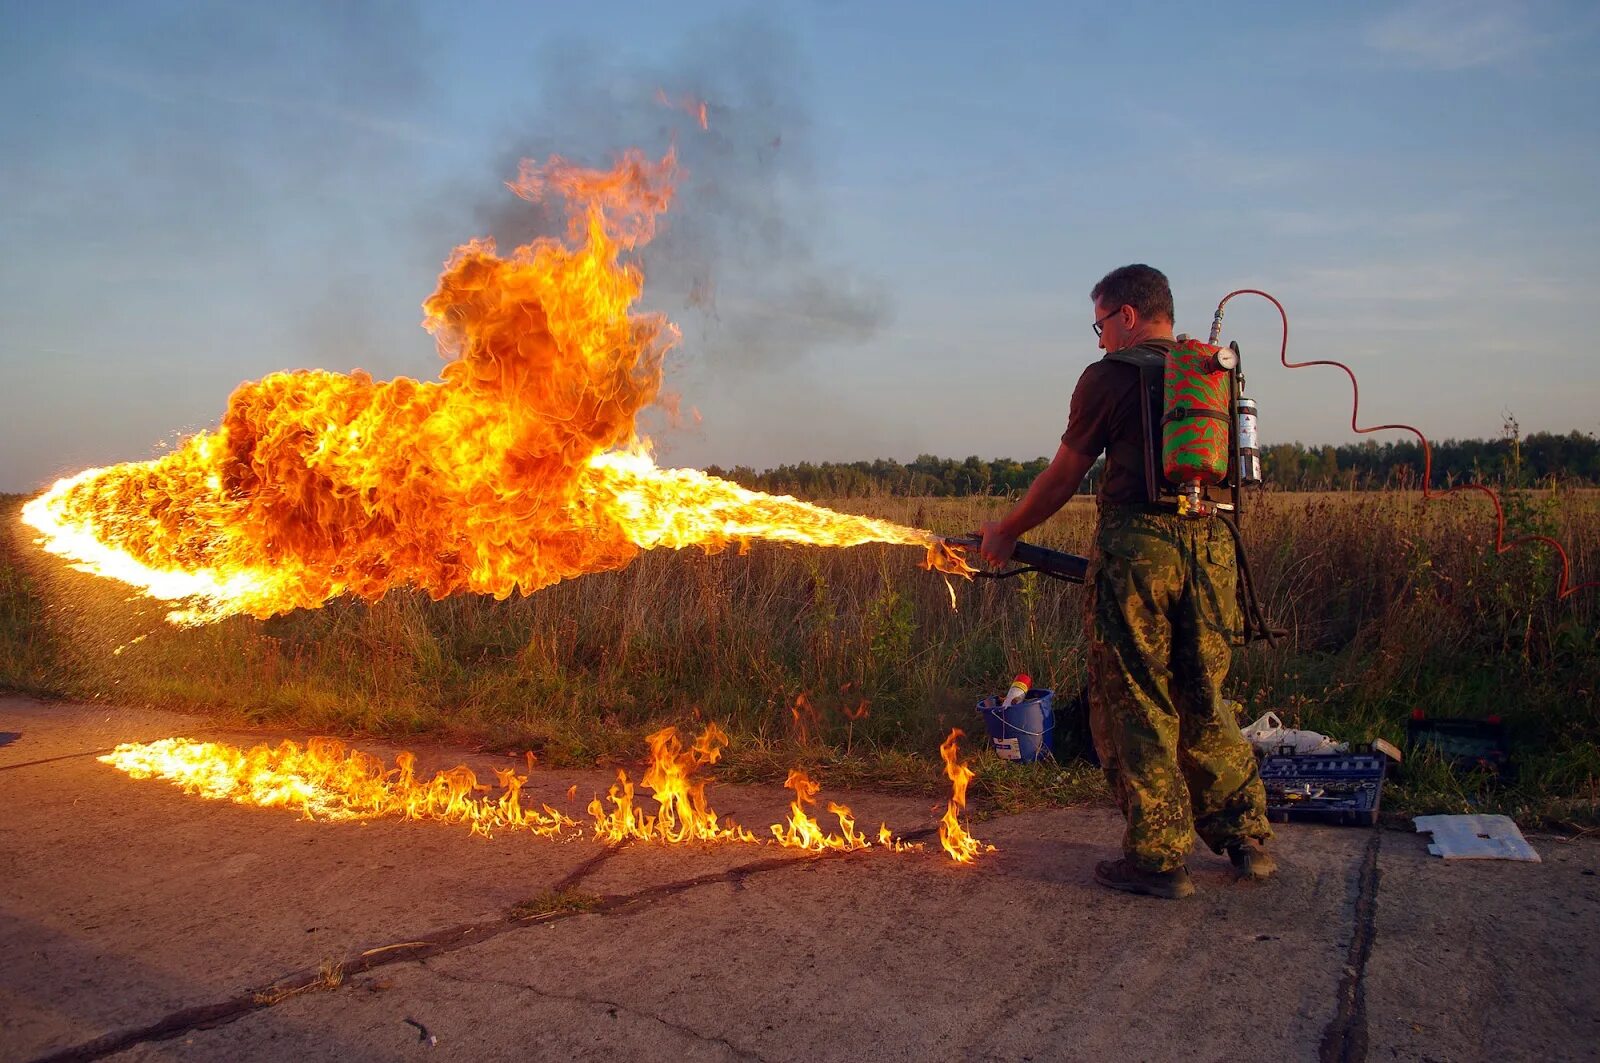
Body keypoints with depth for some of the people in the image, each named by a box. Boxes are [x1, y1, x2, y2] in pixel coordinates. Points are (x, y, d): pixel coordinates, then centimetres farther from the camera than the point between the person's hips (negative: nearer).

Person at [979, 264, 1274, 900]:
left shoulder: (1111, 376, 0)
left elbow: (1062, 477, 4)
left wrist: (1006, 533, 18)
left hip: (1138, 546, -6)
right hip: (1212, 544, 6)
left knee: (1135, 706, 2)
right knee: (1202, 703, 17)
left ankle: (1158, 858, 5)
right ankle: (1247, 836, 21)